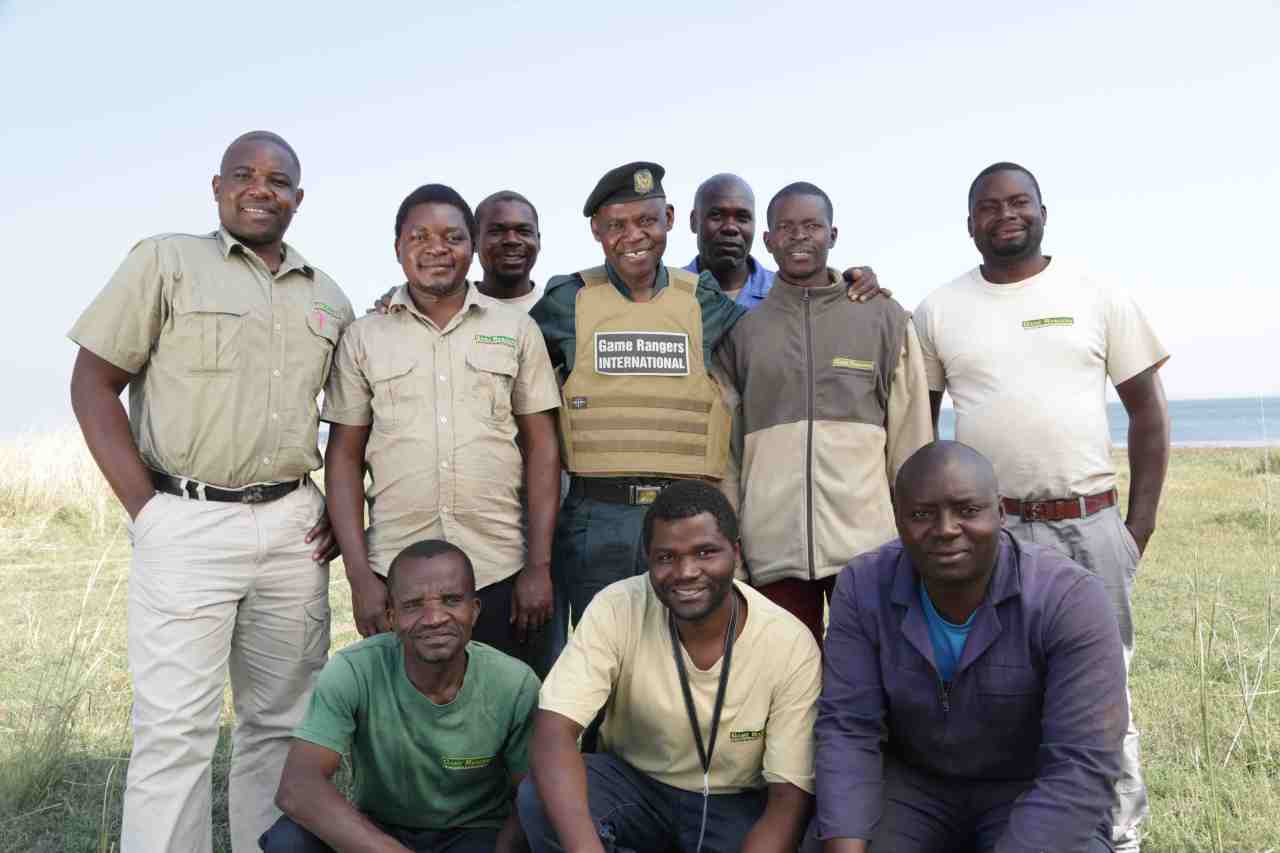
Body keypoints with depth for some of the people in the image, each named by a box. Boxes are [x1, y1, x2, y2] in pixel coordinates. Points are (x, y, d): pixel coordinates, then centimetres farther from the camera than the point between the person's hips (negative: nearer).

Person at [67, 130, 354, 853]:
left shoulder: (329, 300, 14)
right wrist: (145, 508, -8)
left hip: (293, 527, 4)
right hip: (187, 523, -4)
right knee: (176, 729, -4)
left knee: (283, 721, 10)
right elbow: (93, 384, -1)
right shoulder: (166, 261, 3)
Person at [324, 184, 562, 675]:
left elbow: (542, 449, 4)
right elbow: (344, 457, 6)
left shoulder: (517, 329, 5)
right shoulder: (363, 337, 6)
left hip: (500, 573, 0)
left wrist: (539, 566, -2)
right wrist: (359, 575, -2)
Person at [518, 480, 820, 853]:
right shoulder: (617, 609, -21)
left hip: (736, 804, 0)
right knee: (538, 799, -28)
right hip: (633, 783, 1)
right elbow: (553, 733, -29)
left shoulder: (792, 646, -21)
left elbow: (790, 799, -17)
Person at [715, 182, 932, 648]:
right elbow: (726, 447, 9)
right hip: (773, 548, 1)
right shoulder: (740, 329, 8)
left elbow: (911, 439, 6)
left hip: (868, 543, -1)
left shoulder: (885, 319, 5)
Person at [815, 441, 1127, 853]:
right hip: (911, 783, 1)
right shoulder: (863, 588, -14)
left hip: (1034, 792, -1)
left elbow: (1082, 765, -26)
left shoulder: (1070, 600, -23)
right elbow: (847, 729, -15)